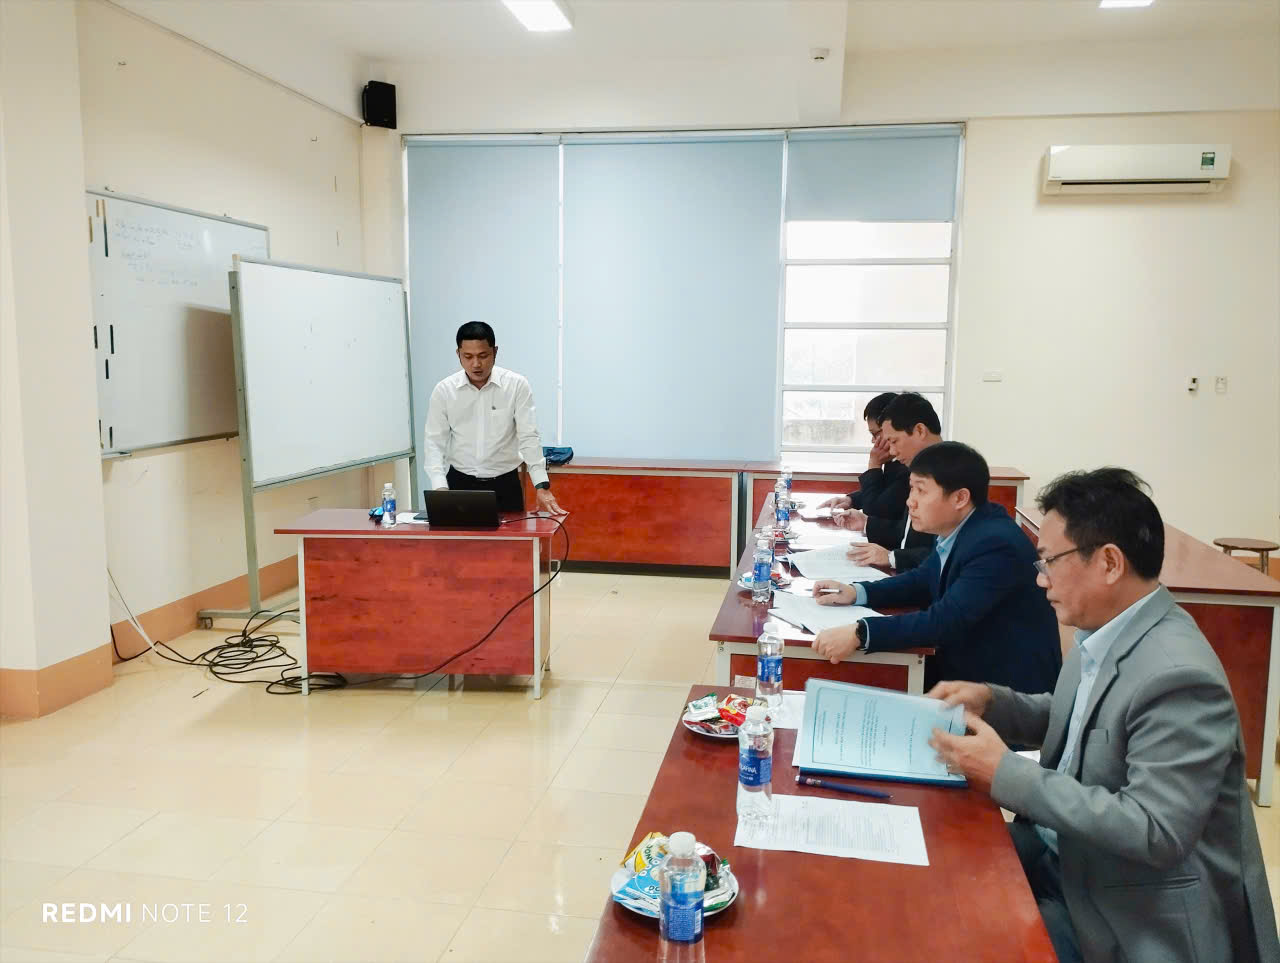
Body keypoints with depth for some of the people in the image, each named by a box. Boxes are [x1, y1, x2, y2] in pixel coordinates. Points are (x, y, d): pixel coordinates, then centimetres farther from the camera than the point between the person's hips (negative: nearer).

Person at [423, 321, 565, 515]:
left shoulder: (517, 385, -7)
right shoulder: (443, 390, -3)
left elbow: (529, 437, -9)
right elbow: (434, 443, -3)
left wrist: (542, 487, -19)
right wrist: (440, 488, -18)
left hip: (505, 485, -1)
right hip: (460, 484, 1)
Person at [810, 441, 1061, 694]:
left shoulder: (995, 545, -26)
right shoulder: (955, 529, 0)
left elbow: (946, 620, -32)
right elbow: (923, 582, 13)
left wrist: (859, 633, -38)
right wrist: (857, 592, -2)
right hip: (964, 665, 7)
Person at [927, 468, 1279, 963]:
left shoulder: (1178, 676, -27)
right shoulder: (1104, 634, 0)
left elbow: (1154, 833, -29)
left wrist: (1007, 775, -27)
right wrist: (992, 701, 0)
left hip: (1142, 912, -8)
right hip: (1065, 855, 8)